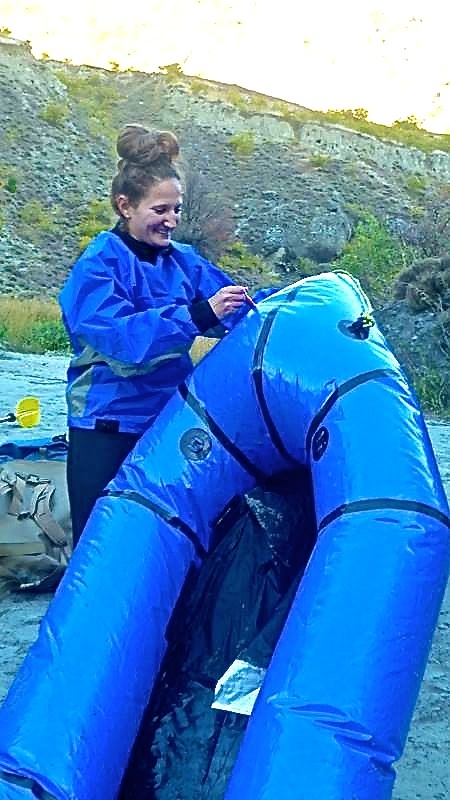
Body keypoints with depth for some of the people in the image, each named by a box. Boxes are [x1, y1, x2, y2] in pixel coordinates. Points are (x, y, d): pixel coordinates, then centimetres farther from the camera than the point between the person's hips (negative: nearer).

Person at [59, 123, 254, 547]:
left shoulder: (183, 260, 5)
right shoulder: (98, 266, -12)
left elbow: (238, 304, -1)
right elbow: (123, 336, -26)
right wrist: (199, 314, -36)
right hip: (108, 429, -5)